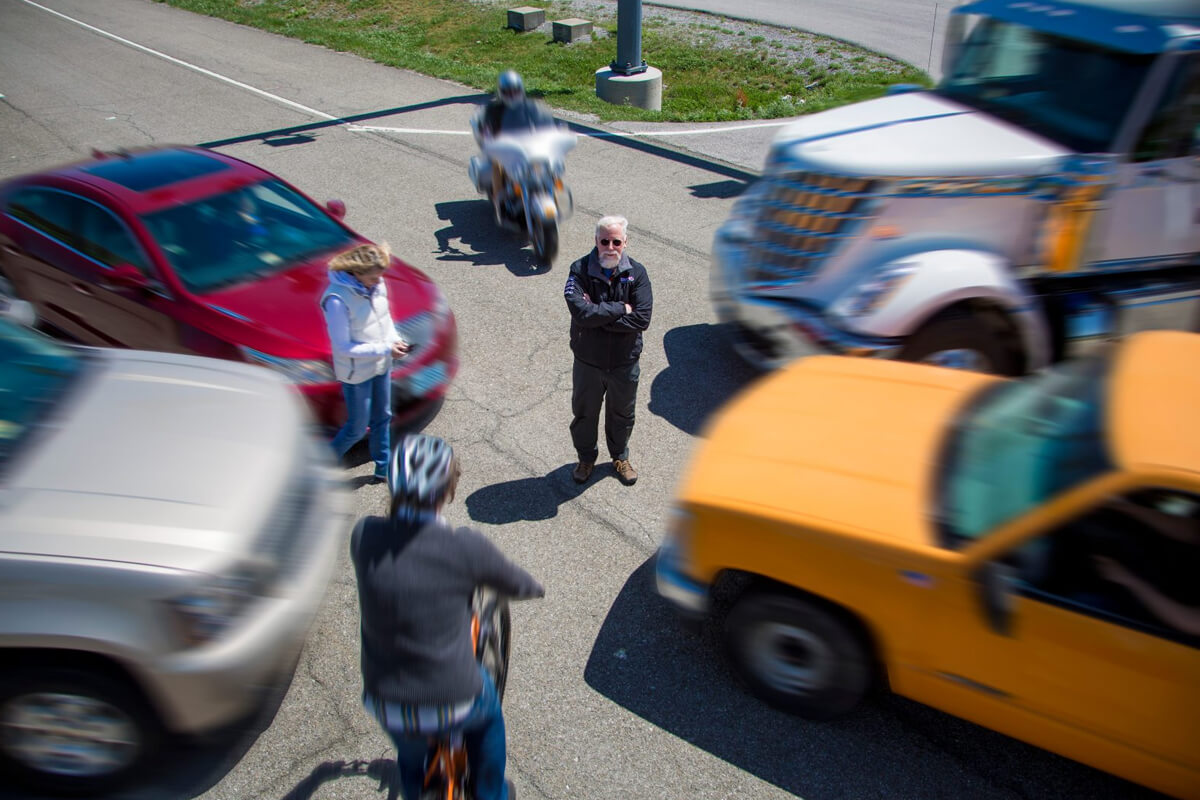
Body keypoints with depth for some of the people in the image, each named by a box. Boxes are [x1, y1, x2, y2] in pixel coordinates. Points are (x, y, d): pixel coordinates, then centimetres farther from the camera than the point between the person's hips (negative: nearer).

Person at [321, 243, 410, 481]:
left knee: (383, 419, 21)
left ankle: (383, 468, 41)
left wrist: (395, 339, -10)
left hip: (382, 366, 7)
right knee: (357, 428, 9)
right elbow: (343, 347, -25)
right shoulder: (337, 300, -30)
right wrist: (385, 349, -27)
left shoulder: (376, 284, -10)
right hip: (357, 373, -7)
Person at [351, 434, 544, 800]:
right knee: (487, 714, 33)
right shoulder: (465, 546, -22)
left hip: (385, 703, 3)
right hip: (452, 702, -3)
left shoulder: (364, 536, -14)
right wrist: (536, 588, 21)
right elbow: (514, 583, -3)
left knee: (411, 759, 35)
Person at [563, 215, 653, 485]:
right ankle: (586, 458, 46)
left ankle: (620, 456, 49)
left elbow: (642, 319, -22)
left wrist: (598, 315, -25)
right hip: (588, 361, -1)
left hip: (624, 362, 1)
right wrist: (620, 309, -24)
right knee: (584, 413, 20)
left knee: (622, 414, 22)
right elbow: (580, 312, -30)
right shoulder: (580, 270, -16)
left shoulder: (637, 273, -12)